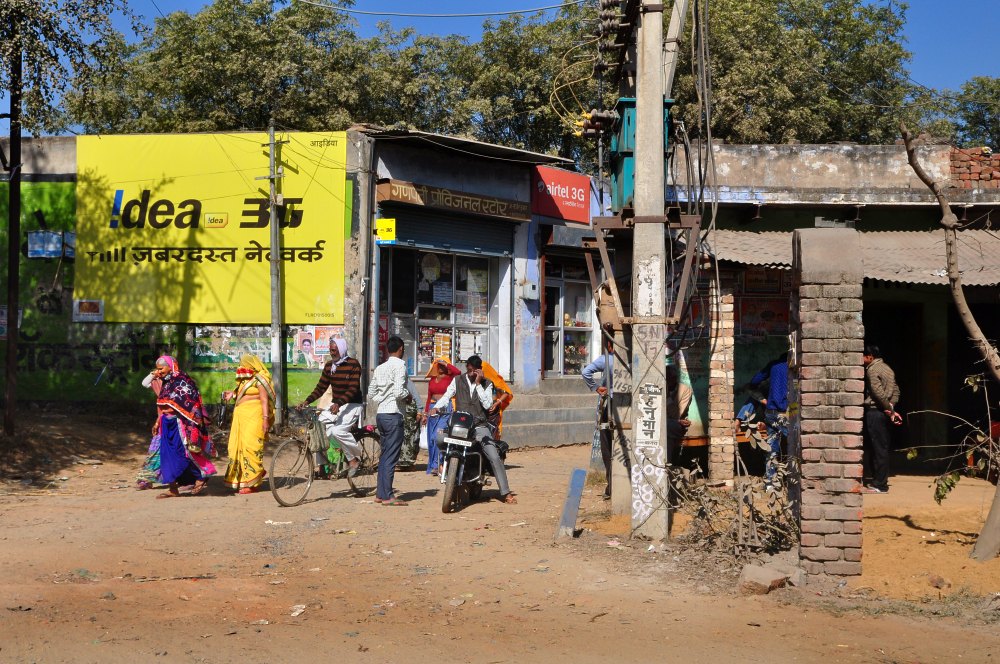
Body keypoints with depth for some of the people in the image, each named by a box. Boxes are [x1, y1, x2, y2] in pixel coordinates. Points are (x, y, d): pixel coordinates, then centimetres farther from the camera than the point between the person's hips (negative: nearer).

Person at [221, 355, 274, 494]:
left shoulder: (259, 379, -5)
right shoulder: (244, 380, 19)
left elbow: (264, 399, -12)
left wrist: (266, 418, -20)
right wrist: (233, 394, 10)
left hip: (254, 416, -9)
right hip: (241, 416, 9)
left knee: (250, 446, -11)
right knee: (238, 445, 6)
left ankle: (252, 483, -8)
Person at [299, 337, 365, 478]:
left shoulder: (353, 364, -12)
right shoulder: (329, 365, 7)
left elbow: (353, 389, -21)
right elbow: (321, 387, 5)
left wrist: (338, 403, -35)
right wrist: (307, 401, -10)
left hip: (352, 404, -6)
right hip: (335, 404, 7)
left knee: (339, 430, -29)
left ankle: (355, 458, -7)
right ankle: (321, 466, -2)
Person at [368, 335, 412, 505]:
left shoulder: (380, 368, 14)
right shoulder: (399, 365, -11)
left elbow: (371, 393, 15)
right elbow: (398, 392, -22)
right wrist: (409, 395, -4)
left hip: (380, 414, 8)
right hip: (393, 415, -8)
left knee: (385, 454, 14)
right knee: (391, 457, -5)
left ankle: (380, 493, 16)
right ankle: (387, 496, -4)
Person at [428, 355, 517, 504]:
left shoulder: (486, 384, 7)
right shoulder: (458, 381, 9)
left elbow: (487, 404, -6)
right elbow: (447, 396, 1)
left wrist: (478, 384, -10)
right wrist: (436, 407, -18)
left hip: (479, 426, -1)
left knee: (495, 457, -15)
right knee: (439, 436, -27)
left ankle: (505, 493, -11)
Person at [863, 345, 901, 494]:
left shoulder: (872, 370, -11)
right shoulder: (887, 368, 16)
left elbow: (878, 392, -19)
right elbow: (896, 390, 12)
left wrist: (890, 409, -11)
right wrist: (891, 408, 2)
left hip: (874, 411, -9)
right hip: (884, 413, 9)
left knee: (878, 448, -6)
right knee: (882, 447, 12)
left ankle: (879, 484, -3)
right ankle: (879, 480, 17)